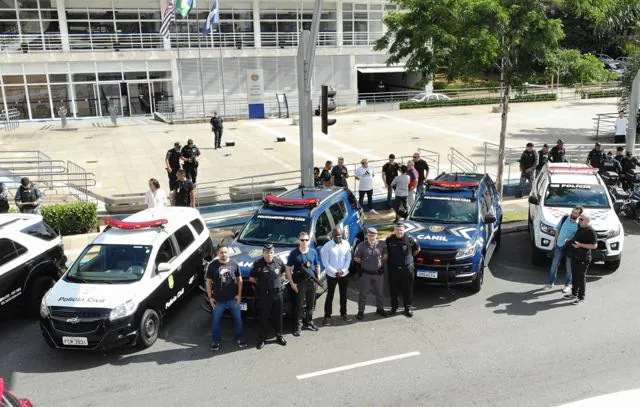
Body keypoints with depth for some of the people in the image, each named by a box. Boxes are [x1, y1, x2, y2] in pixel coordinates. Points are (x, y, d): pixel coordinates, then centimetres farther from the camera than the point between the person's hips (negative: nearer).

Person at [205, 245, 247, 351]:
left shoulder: (234, 263, -4)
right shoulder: (212, 265, -6)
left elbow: (239, 280, 3)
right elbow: (208, 282, 1)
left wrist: (239, 294, -2)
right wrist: (210, 297, -2)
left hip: (233, 299, 1)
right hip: (218, 300, 0)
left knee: (238, 319, 12)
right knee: (215, 321, 10)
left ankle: (240, 338, 31)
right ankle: (215, 340, 28)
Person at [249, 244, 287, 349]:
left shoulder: (279, 262, -1)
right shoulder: (258, 264, -9)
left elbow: (283, 272, 18)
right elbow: (251, 278, 2)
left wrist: (277, 280, 7)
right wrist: (261, 283, 2)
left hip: (277, 294, 2)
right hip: (264, 295, -2)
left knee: (278, 317, 13)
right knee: (264, 318, 5)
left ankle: (279, 336, 28)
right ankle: (262, 339, 17)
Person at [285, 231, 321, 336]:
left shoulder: (313, 252, 5)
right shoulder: (294, 254, -6)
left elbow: (317, 266, 14)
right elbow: (288, 269, -4)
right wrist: (292, 283, -10)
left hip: (312, 282, 4)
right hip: (299, 283, -4)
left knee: (310, 304, 15)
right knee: (299, 305, 0)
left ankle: (309, 322, 30)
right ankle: (298, 325, 11)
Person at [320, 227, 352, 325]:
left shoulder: (346, 244, -2)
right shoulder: (327, 246, -13)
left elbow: (348, 259, 3)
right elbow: (325, 262, -11)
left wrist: (343, 270, -9)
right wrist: (335, 272, -15)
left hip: (344, 274, 3)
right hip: (331, 275, -3)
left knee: (343, 295, 14)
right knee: (330, 295, 4)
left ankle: (343, 313, 29)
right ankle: (327, 316, 12)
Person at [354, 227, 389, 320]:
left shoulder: (382, 244, -8)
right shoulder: (361, 246, -12)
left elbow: (385, 256, 6)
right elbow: (356, 258, -2)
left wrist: (380, 262, -2)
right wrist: (364, 263, -1)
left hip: (379, 273, 2)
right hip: (366, 273, -2)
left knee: (379, 292, 15)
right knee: (363, 293, 5)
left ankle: (380, 309, 33)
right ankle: (361, 311, 17)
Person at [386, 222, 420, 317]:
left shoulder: (410, 239, -9)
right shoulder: (389, 240, -6)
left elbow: (417, 249, 9)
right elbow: (386, 251, 12)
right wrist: (391, 259, 8)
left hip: (407, 268, -1)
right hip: (393, 269, 1)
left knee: (408, 290, 5)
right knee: (393, 289, 10)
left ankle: (408, 308, 19)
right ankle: (394, 306, 26)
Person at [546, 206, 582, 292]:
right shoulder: (565, 218, -4)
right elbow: (558, 229, 8)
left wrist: (571, 239, -24)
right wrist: (555, 240, 5)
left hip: (569, 247, -3)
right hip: (559, 246, 3)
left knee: (568, 267, 10)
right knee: (554, 265, 10)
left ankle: (567, 285, 26)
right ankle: (551, 283, 24)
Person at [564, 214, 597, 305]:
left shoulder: (590, 231, -17)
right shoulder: (579, 227, 10)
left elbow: (594, 246, -21)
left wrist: (580, 245, -24)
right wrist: (571, 239, 13)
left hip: (583, 259, -9)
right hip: (575, 256, 9)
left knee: (581, 277, 0)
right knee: (575, 276, 18)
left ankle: (581, 298, 9)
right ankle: (574, 294, 31)